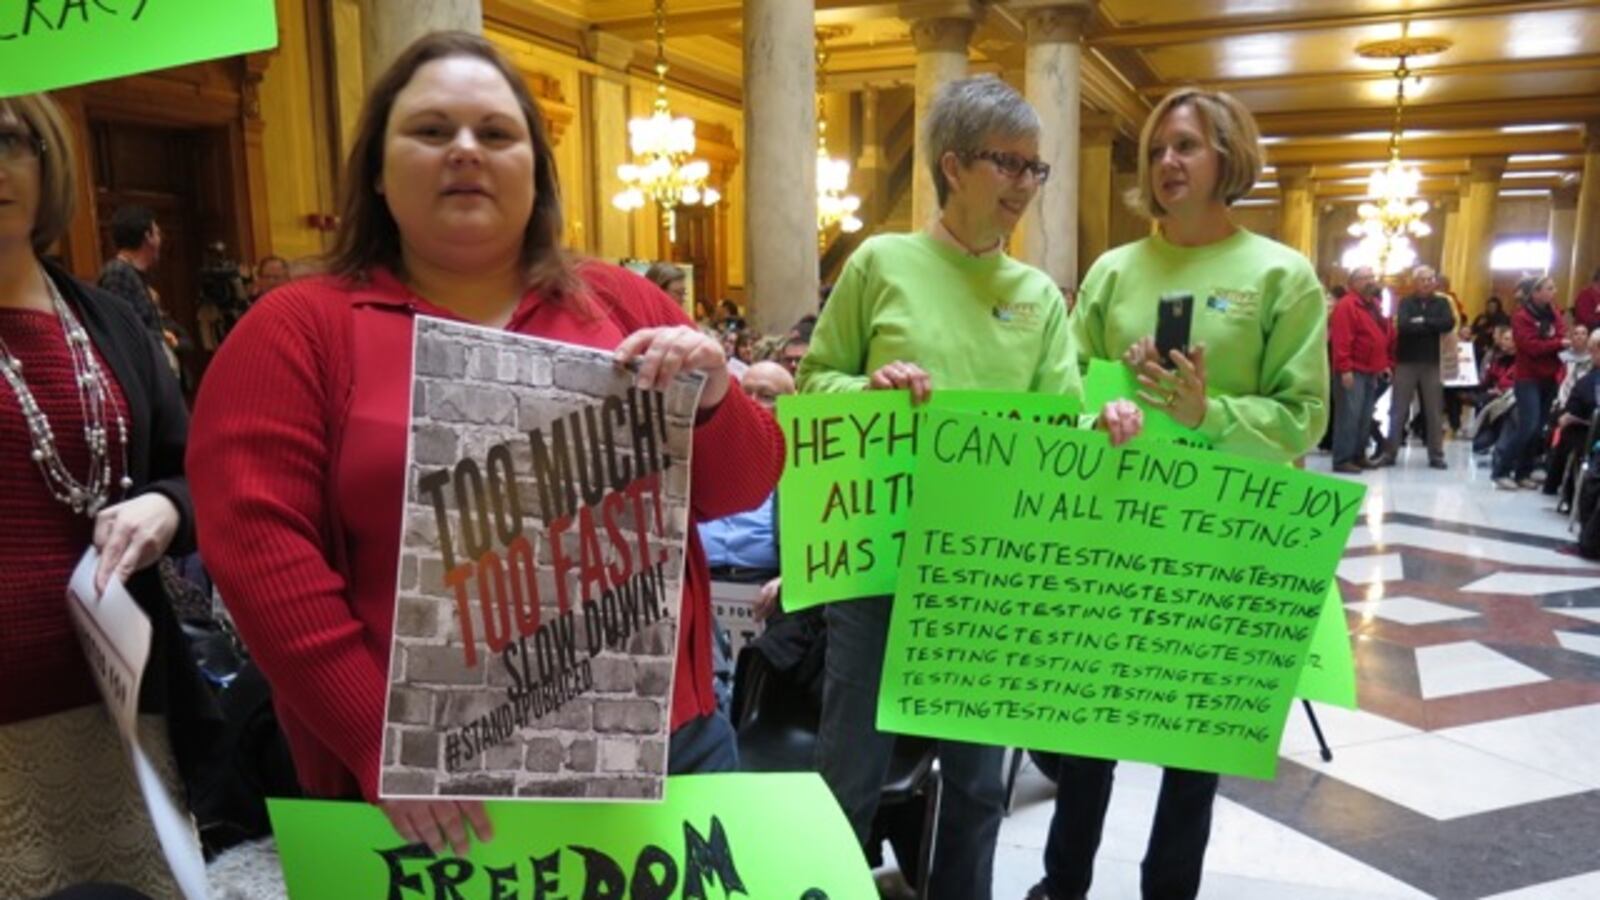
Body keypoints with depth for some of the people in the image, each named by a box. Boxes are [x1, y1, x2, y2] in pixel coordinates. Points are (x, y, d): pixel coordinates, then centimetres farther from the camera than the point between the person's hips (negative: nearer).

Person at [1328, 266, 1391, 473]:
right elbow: (1341, 340, -19)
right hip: (1353, 371, -9)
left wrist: (1384, 364, 17)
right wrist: (1345, 369, -23)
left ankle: (1358, 455, 17)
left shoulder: (1375, 305, 18)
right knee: (1350, 415, -10)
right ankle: (1342, 459, -9)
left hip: (1371, 371, 9)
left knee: (1365, 417, 11)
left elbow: (1385, 336, 24)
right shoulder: (1347, 305, -11)